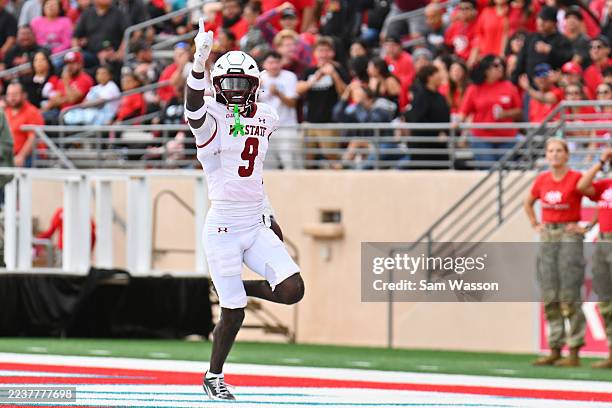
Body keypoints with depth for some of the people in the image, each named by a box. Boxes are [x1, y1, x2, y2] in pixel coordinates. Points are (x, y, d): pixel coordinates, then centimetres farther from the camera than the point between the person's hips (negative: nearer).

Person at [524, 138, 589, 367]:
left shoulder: (576, 178, -7)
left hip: (569, 236, -6)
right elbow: (528, 203, 26)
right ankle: (554, 350, 11)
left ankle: (574, 352, -6)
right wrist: (535, 225, 14)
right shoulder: (542, 180, 9)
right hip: (547, 236, 6)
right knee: (549, 297, 6)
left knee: (569, 296, -8)